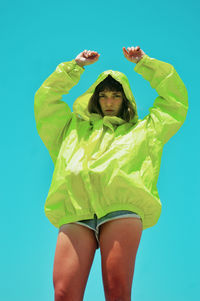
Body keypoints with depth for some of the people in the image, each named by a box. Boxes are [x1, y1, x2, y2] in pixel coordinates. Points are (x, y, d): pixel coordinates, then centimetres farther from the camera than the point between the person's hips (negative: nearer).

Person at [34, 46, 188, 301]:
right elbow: (44, 98, 40)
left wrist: (143, 63, 37)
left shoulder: (143, 130, 35)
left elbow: (175, 96, 36)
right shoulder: (74, 128, 38)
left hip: (122, 207, -1)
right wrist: (76, 66, 40)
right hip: (75, 212, 1)